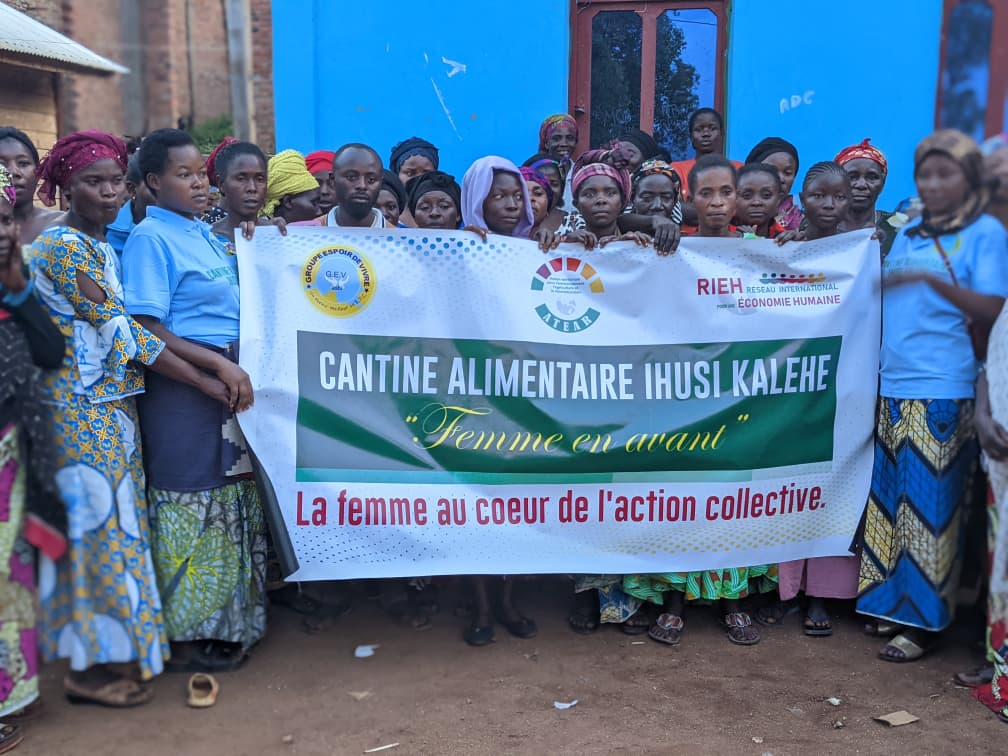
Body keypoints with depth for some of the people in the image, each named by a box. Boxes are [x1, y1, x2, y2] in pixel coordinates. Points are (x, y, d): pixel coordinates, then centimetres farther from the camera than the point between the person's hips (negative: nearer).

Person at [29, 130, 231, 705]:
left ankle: (105, 648, 25)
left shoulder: (106, 247, 14)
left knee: (112, 522, 13)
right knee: (95, 521, -3)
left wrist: (221, 364, 5)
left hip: (114, 405, 8)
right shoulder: (61, 248, -14)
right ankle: (88, 668, 8)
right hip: (81, 409, -8)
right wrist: (205, 382, -17)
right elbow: (121, 333, -18)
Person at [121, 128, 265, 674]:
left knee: (234, 500, 12)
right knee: (192, 506, -1)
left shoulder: (205, 233, 16)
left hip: (233, 378, 8)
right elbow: (148, 330, -14)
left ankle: (228, 622, 25)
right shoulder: (150, 237, -7)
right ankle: (184, 636, 13)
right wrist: (221, 367, -18)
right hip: (183, 384, -8)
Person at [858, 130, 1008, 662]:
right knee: (890, 500, 10)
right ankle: (892, 602, 22)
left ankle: (923, 621, 6)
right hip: (891, 387, 6)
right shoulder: (908, 232, 15)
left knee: (929, 504, -2)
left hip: (941, 391, -6)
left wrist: (933, 279, -24)